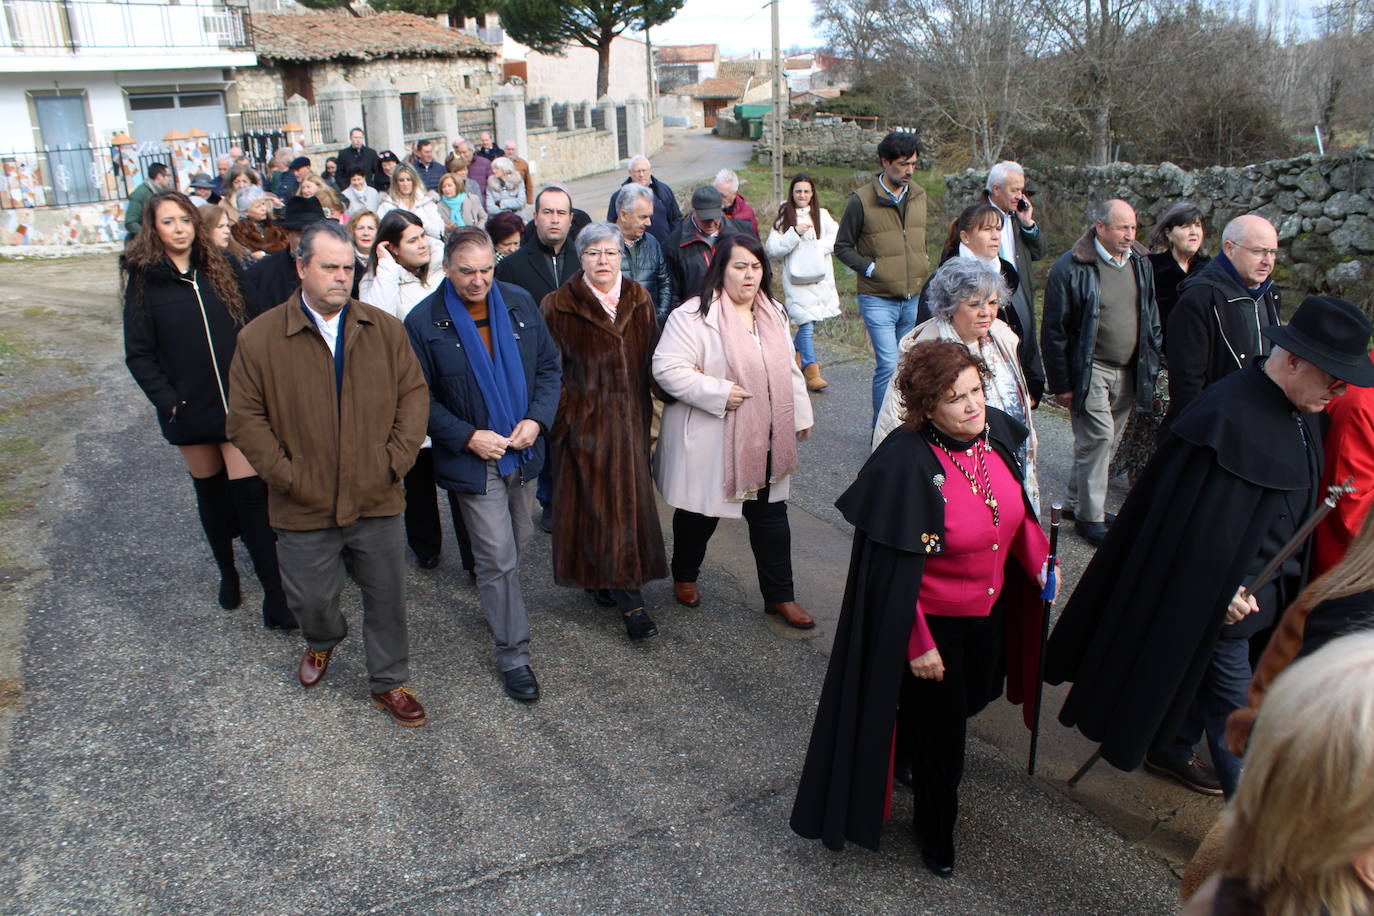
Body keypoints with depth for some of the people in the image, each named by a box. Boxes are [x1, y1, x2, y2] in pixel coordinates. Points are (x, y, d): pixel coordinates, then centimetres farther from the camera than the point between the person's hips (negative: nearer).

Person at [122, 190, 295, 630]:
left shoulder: (219, 269, 5)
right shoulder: (145, 279, 0)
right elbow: (139, 354, -1)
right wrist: (167, 400, -12)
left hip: (239, 403, 0)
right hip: (190, 409, 0)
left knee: (250, 495, -6)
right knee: (210, 492, 15)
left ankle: (274, 593, -2)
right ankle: (227, 572, 34)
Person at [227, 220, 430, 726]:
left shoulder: (385, 330, 0)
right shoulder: (259, 338, -6)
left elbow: (414, 394, 3)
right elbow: (245, 418, -4)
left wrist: (397, 458, -6)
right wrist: (285, 474, -11)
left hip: (376, 500, 1)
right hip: (305, 508, -1)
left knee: (386, 598, 12)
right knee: (311, 598, 16)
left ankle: (389, 683, 33)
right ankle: (322, 641, 52)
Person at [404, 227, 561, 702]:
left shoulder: (519, 303, 1)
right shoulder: (424, 322, -10)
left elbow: (548, 365, 7)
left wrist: (537, 419, -8)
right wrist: (468, 437, -16)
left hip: (523, 452, 5)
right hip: (473, 459, -4)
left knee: (516, 543, 18)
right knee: (498, 556, -2)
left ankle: (495, 603, 46)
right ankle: (513, 654, 11)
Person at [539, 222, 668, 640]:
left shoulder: (639, 300, 6)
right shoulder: (558, 307, -5)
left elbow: (651, 360, 10)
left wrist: (649, 415, 6)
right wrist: (561, 420, -9)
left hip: (630, 420, 5)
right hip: (586, 423, -4)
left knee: (630, 499, 9)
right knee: (600, 504, -3)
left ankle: (604, 580, 29)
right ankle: (630, 601, 1)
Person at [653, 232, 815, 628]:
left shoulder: (773, 315, 10)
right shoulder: (694, 315, -15)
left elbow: (788, 369, 19)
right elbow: (667, 369, -21)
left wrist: (801, 416, 19)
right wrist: (719, 393, -24)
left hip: (765, 440, 6)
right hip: (709, 442, -6)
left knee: (771, 515, 9)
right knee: (700, 514, 11)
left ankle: (780, 595, 22)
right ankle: (684, 576, 37)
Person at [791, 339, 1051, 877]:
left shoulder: (996, 431, -10)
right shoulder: (906, 463, -30)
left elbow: (1016, 506, 9)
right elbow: (896, 570, -24)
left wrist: (1039, 561, -1)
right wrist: (918, 644, -20)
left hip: (989, 611, 7)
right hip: (932, 620, -6)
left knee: (973, 696, 28)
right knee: (937, 730, 13)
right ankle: (935, 829, 41)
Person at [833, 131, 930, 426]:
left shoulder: (918, 195, 10)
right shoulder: (861, 200, -8)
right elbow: (842, 247, -1)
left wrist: (924, 266, 8)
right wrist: (871, 268, -11)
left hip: (914, 299, 5)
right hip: (878, 299, -5)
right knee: (888, 365, -11)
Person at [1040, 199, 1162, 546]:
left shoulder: (1141, 263, 8)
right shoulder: (1071, 267, -11)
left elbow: (1152, 320, 18)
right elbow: (1054, 332, -9)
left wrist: (1150, 367, 11)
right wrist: (1061, 384, -10)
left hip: (1128, 372, 6)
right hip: (1089, 370, -6)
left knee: (1107, 441, 10)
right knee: (1098, 437, -9)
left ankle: (1076, 501, 26)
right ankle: (1090, 517, 3)